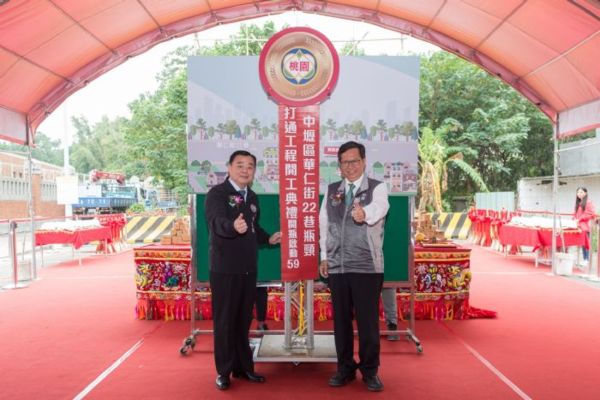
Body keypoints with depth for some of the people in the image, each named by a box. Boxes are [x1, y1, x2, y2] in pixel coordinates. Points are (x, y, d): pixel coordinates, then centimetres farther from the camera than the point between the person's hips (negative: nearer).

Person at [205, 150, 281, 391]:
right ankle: (224, 371, 18)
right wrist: (233, 226, -50)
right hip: (224, 269, -6)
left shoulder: (252, 197, 11)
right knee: (224, 322, 4)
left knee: (244, 321, 15)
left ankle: (243, 367, 28)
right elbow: (216, 222, -31)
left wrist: (269, 239, 9)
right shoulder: (217, 193, -12)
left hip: (248, 269, 7)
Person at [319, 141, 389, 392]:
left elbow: (379, 209, -25)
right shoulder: (331, 191, 10)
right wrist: (324, 256, 9)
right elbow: (323, 223, 14)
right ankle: (345, 368, 24)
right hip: (336, 266, 4)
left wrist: (365, 213, -48)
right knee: (341, 320, 10)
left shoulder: (377, 188, -3)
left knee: (368, 321, 2)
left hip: (367, 267, -3)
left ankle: (370, 371, 19)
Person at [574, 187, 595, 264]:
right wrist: (576, 220, 6)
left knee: (586, 242, -6)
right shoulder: (578, 203, 15)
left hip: (586, 226, -7)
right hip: (580, 226, 7)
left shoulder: (588, 202, -7)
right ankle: (584, 259, 13)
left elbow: (591, 213, -13)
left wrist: (580, 219, -12)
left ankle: (587, 260, -1)